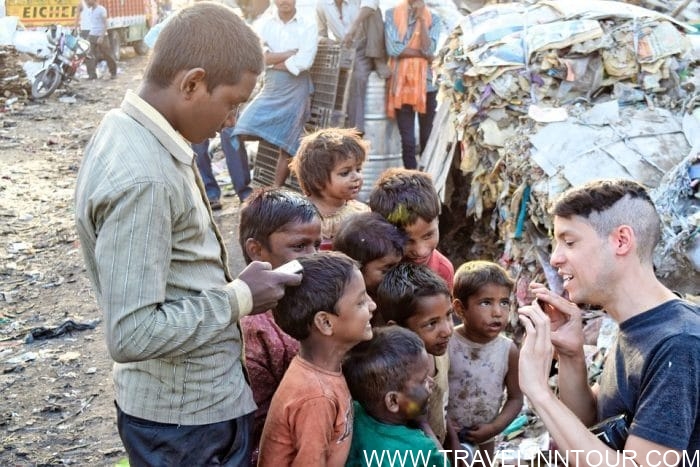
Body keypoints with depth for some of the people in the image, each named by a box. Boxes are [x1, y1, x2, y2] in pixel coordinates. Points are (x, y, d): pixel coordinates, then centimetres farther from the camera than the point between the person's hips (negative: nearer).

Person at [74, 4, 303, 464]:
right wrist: (240, 299, -19)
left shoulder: (130, 132, 2)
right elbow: (132, 334, -29)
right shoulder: (142, 178, -29)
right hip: (190, 414, -9)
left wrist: (233, 288, 5)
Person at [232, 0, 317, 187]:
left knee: (286, 145, 2)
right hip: (270, 89, 3)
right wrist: (292, 52, -10)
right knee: (239, 134, -9)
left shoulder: (308, 27, -1)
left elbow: (303, 62, -14)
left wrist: (272, 62, -4)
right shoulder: (265, 24, 8)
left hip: (296, 92, -2)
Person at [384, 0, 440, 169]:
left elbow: (429, 49, -10)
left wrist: (422, 18, -11)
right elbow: (393, 48, -8)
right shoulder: (392, 14, 3)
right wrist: (422, 53, -8)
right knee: (407, 140, -1)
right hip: (401, 83, -1)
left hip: (426, 83, 1)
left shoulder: (432, 18, 5)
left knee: (427, 138, 6)